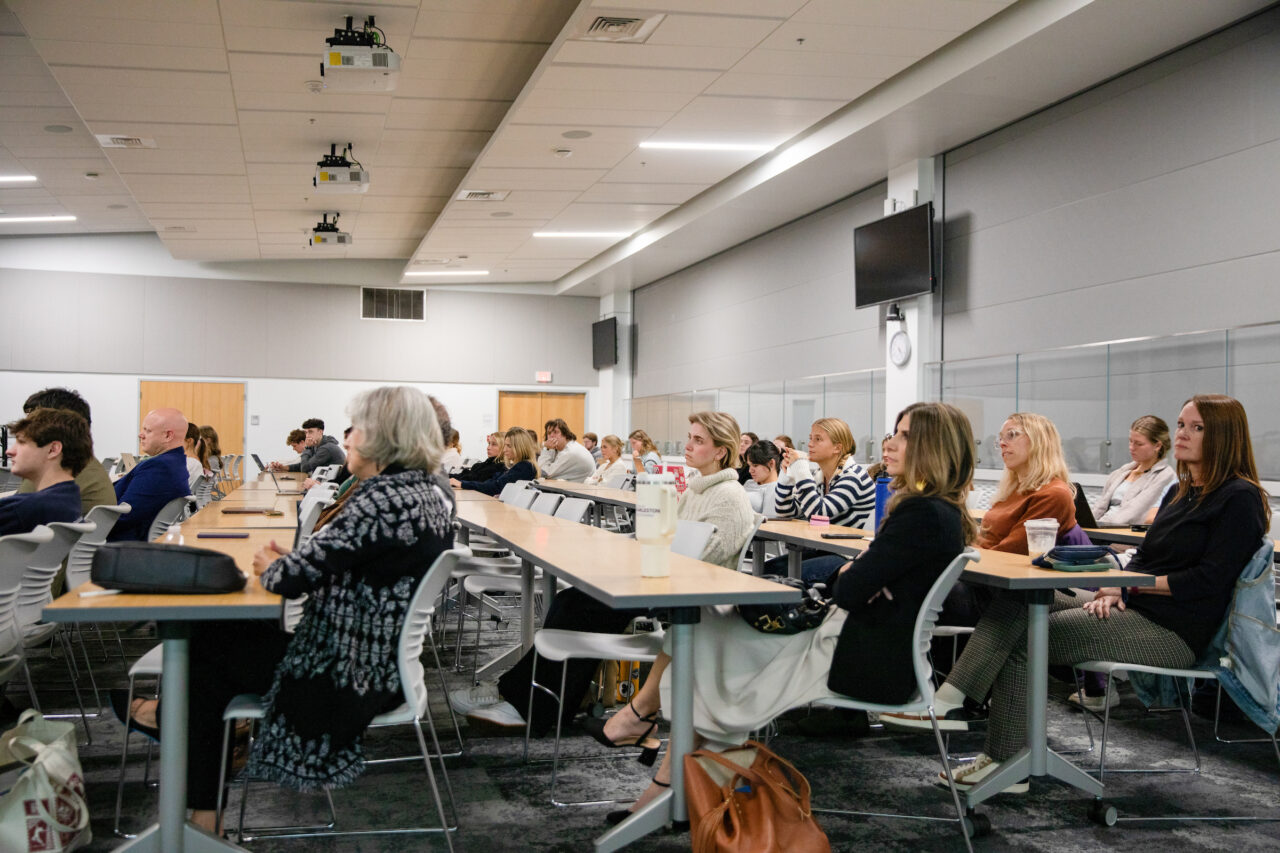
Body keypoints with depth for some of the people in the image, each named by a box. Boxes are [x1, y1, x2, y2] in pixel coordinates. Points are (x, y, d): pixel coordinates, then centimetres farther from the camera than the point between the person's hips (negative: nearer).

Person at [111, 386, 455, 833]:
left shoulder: (382, 500, -26)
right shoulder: (433, 493, 3)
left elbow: (292, 578, -25)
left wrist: (269, 565, -2)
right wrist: (292, 560, 2)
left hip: (352, 675, -9)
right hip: (388, 659, 9)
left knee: (208, 650, 14)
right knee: (218, 632, 17)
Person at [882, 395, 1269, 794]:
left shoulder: (1239, 498, -6)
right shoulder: (1180, 493, 21)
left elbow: (1209, 580, -15)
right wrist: (1114, 590, -1)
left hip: (1174, 630, -9)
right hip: (1132, 610, 9)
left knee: (1022, 639, -19)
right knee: (1017, 602, -13)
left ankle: (1007, 765, -12)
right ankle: (950, 701, -23)